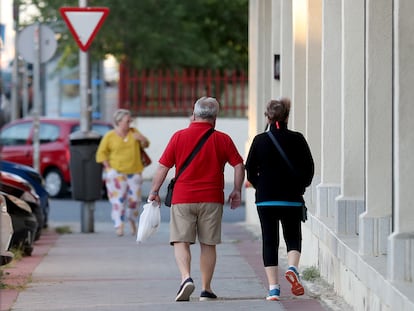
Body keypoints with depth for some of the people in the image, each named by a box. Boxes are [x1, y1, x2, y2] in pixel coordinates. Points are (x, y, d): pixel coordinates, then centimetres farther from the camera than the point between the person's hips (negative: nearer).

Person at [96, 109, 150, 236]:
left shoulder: (133, 132, 6)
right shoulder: (109, 136, -5)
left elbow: (145, 144, 10)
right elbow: (101, 153, -3)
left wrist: (142, 139, -12)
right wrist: (108, 168, -10)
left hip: (134, 172, 4)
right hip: (117, 172, -4)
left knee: (134, 199, 4)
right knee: (118, 199, -10)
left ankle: (132, 220, 30)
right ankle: (119, 227, -10)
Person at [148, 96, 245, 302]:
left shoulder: (179, 136, 0)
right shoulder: (222, 139, 3)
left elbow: (163, 166, 1)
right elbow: (239, 166, 3)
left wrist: (154, 192, 10)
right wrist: (236, 191, 14)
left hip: (182, 199, -1)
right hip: (211, 200, 1)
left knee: (181, 241, 1)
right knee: (208, 244, 9)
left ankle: (186, 278, -21)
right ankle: (206, 289, 9)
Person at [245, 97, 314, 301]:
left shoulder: (260, 140, -2)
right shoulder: (297, 139, -3)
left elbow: (250, 170, 1)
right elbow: (309, 168, -1)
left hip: (265, 200, 0)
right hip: (292, 200, 0)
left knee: (269, 242, 6)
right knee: (293, 237, 15)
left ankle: (273, 288, -1)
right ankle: (292, 268, -15)